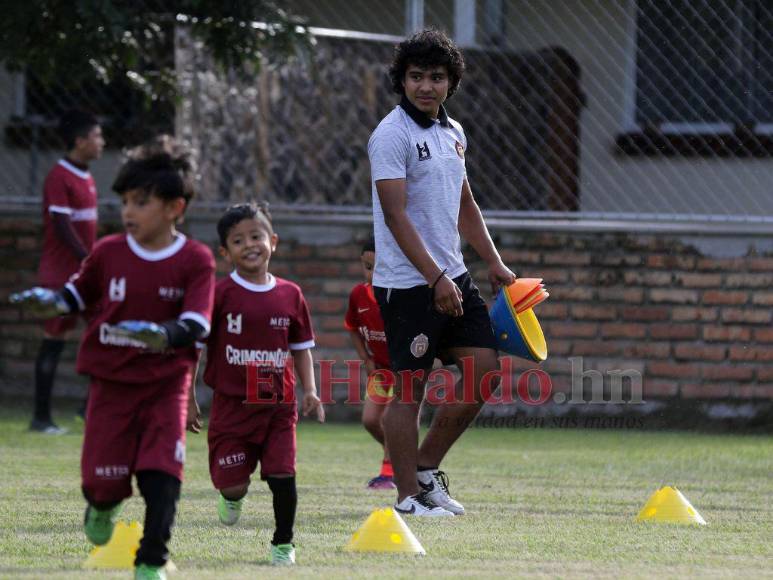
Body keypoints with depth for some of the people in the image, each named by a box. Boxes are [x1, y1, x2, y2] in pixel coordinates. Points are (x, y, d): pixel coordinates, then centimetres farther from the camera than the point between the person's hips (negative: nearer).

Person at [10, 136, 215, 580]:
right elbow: (81, 292, 15)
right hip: (112, 381, 2)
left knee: (161, 472, -11)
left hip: (166, 382, -2)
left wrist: (165, 334, -38)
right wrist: (52, 302, -7)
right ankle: (103, 507, 38)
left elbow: (198, 323, -18)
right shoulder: (109, 253, 0)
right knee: (103, 475, 0)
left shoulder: (195, 260, -8)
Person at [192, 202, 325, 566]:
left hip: (279, 406, 2)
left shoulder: (290, 296, 5)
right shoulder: (220, 295, -5)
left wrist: (309, 391, 2)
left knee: (283, 475, -7)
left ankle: (283, 543, 12)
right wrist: (187, 399, -1)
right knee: (233, 482, -4)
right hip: (232, 404, -2)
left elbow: (301, 348, 15)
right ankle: (232, 496, 33)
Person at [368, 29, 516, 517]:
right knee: (410, 386, -5)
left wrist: (495, 263, 18)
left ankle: (427, 467, 14)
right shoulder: (392, 135, -12)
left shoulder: (453, 132, 13)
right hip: (407, 283, -8)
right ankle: (409, 496, 1)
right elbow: (395, 215, -18)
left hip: (452, 278, 8)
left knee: (484, 368, 2)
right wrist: (435, 279, -23)